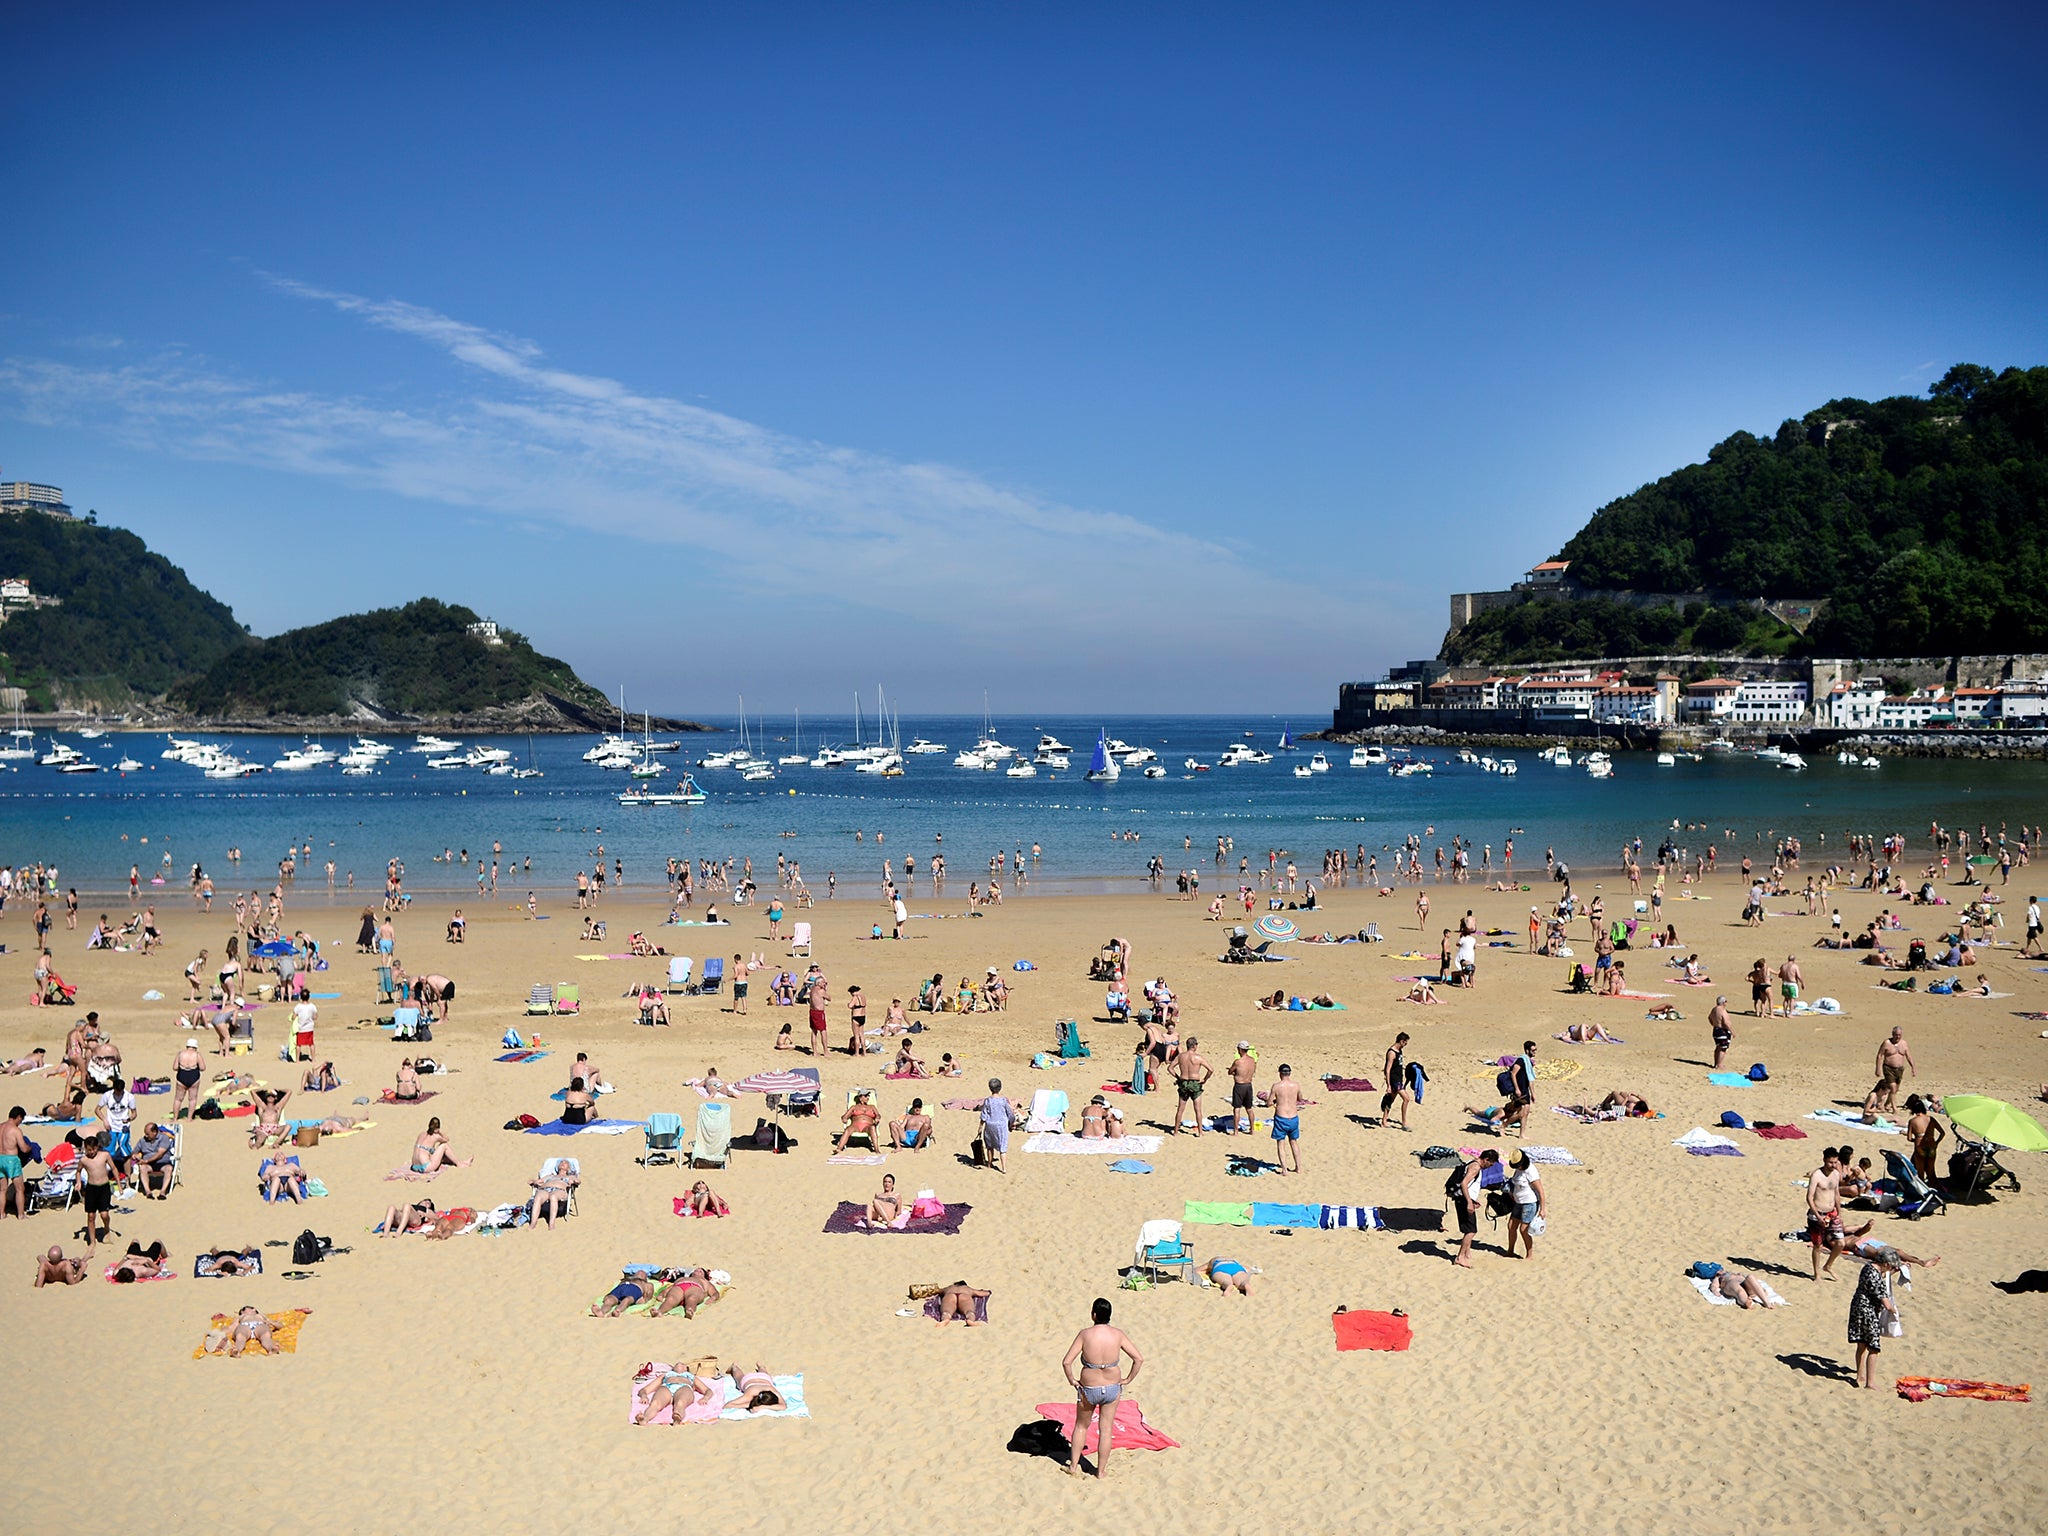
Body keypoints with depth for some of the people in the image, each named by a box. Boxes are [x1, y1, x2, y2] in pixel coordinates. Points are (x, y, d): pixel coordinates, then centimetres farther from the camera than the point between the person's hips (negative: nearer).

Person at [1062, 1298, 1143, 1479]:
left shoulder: (1085, 1334, -18)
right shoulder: (1118, 1334, -12)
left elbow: (1066, 1362, -20)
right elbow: (1139, 1359, -10)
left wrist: (1072, 1380, -3)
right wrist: (1128, 1380, 1)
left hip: (1088, 1389, -1)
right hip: (1112, 1388, 1)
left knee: (1081, 1426, 21)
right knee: (1106, 1430, 15)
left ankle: (1073, 1467, 27)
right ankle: (1101, 1470, 23)